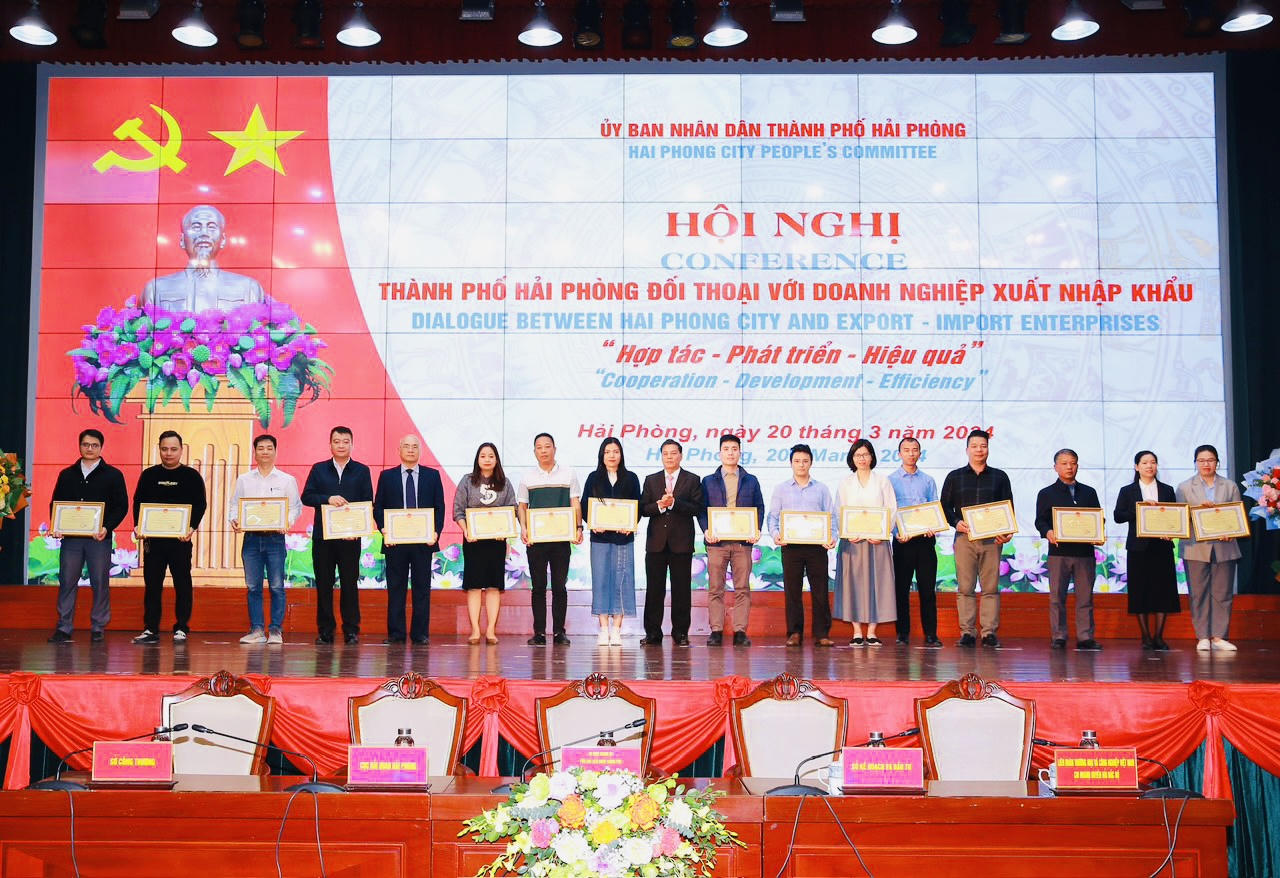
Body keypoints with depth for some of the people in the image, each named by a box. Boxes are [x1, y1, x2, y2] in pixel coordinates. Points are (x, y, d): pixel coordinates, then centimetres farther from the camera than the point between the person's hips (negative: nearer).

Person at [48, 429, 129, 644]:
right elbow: (55, 503, 14)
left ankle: (98, 628, 9)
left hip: (99, 538, -2)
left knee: (100, 583, 1)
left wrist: (107, 527, -14)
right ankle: (64, 628, 9)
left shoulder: (112, 475, 4)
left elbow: (122, 506, 0)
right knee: (67, 582, 2)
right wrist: (56, 526, -4)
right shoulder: (67, 474, 12)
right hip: (70, 537, 2)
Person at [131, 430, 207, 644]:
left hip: (180, 538, -2)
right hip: (152, 537, 2)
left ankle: (181, 629, 7)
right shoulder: (149, 475, 11)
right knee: (152, 584, 4)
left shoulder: (192, 476, 4)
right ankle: (150, 630, 9)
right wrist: (137, 526, -6)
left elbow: (200, 505, 0)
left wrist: (192, 527, -15)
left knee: (182, 584, 1)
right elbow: (138, 502, 10)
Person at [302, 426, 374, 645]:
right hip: (322, 535, 1)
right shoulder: (319, 469, 11)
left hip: (350, 536, -1)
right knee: (323, 584, 4)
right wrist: (328, 499, -14)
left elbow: (368, 502, 2)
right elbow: (306, 497, 3)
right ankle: (325, 631, 11)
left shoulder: (362, 471, 8)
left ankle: (351, 630, 6)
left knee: (350, 583, 0)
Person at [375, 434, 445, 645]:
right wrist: (384, 530, -8)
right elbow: (378, 507, 7)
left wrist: (435, 532, -7)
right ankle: (395, 633, 8)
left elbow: (440, 507, 6)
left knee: (422, 588, 2)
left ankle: (420, 634, 7)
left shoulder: (432, 475, 9)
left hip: (423, 540, 0)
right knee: (395, 588, 3)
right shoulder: (387, 476, 9)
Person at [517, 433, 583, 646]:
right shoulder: (528, 478, 9)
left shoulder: (569, 474, 8)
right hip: (535, 539, 1)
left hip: (561, 538, 0)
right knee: (538, 586, 2)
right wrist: (523, 528, -6)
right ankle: (539, 633, 7)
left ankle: (559, 632, 7)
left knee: (560, 586, 2)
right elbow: (522, 506, 9)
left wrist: (578, 528, -7)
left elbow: (575, 504, 5)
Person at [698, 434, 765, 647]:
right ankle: (716, 631, 3)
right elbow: (701, 509, 8)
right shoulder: (708, 481, 12)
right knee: (715, 588, -1)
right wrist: (706, 530, -9)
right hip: (716, 541, 0)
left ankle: (740, 631, 4)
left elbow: (759, 508, 11)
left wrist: (756, 530, -5)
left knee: (742, 588, 0)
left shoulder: (751, 481, 14)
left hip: (743, 541, 1)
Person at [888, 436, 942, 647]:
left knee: (928, 588, 1)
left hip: (925, 539, 2)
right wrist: (898, 533, -14)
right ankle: (902, 633, 8)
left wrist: (932, 528, -10)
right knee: (901, 588, 1)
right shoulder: (890, 481, 5)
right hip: (902, 540, -2)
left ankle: (930, 634, 3)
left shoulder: (928, 481, 13)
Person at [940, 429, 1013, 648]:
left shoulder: (999, 477, 12)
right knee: (965, 587, -2)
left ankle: (989, 632, 3)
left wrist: (1007, 532, -5)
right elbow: (945, 506, 8)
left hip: (992, 538, 1)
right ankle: (967, 632, 1)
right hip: (964, 538, 0)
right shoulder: (954, 477, 11)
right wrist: (956, 522, -11)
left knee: (991, 587, -1)